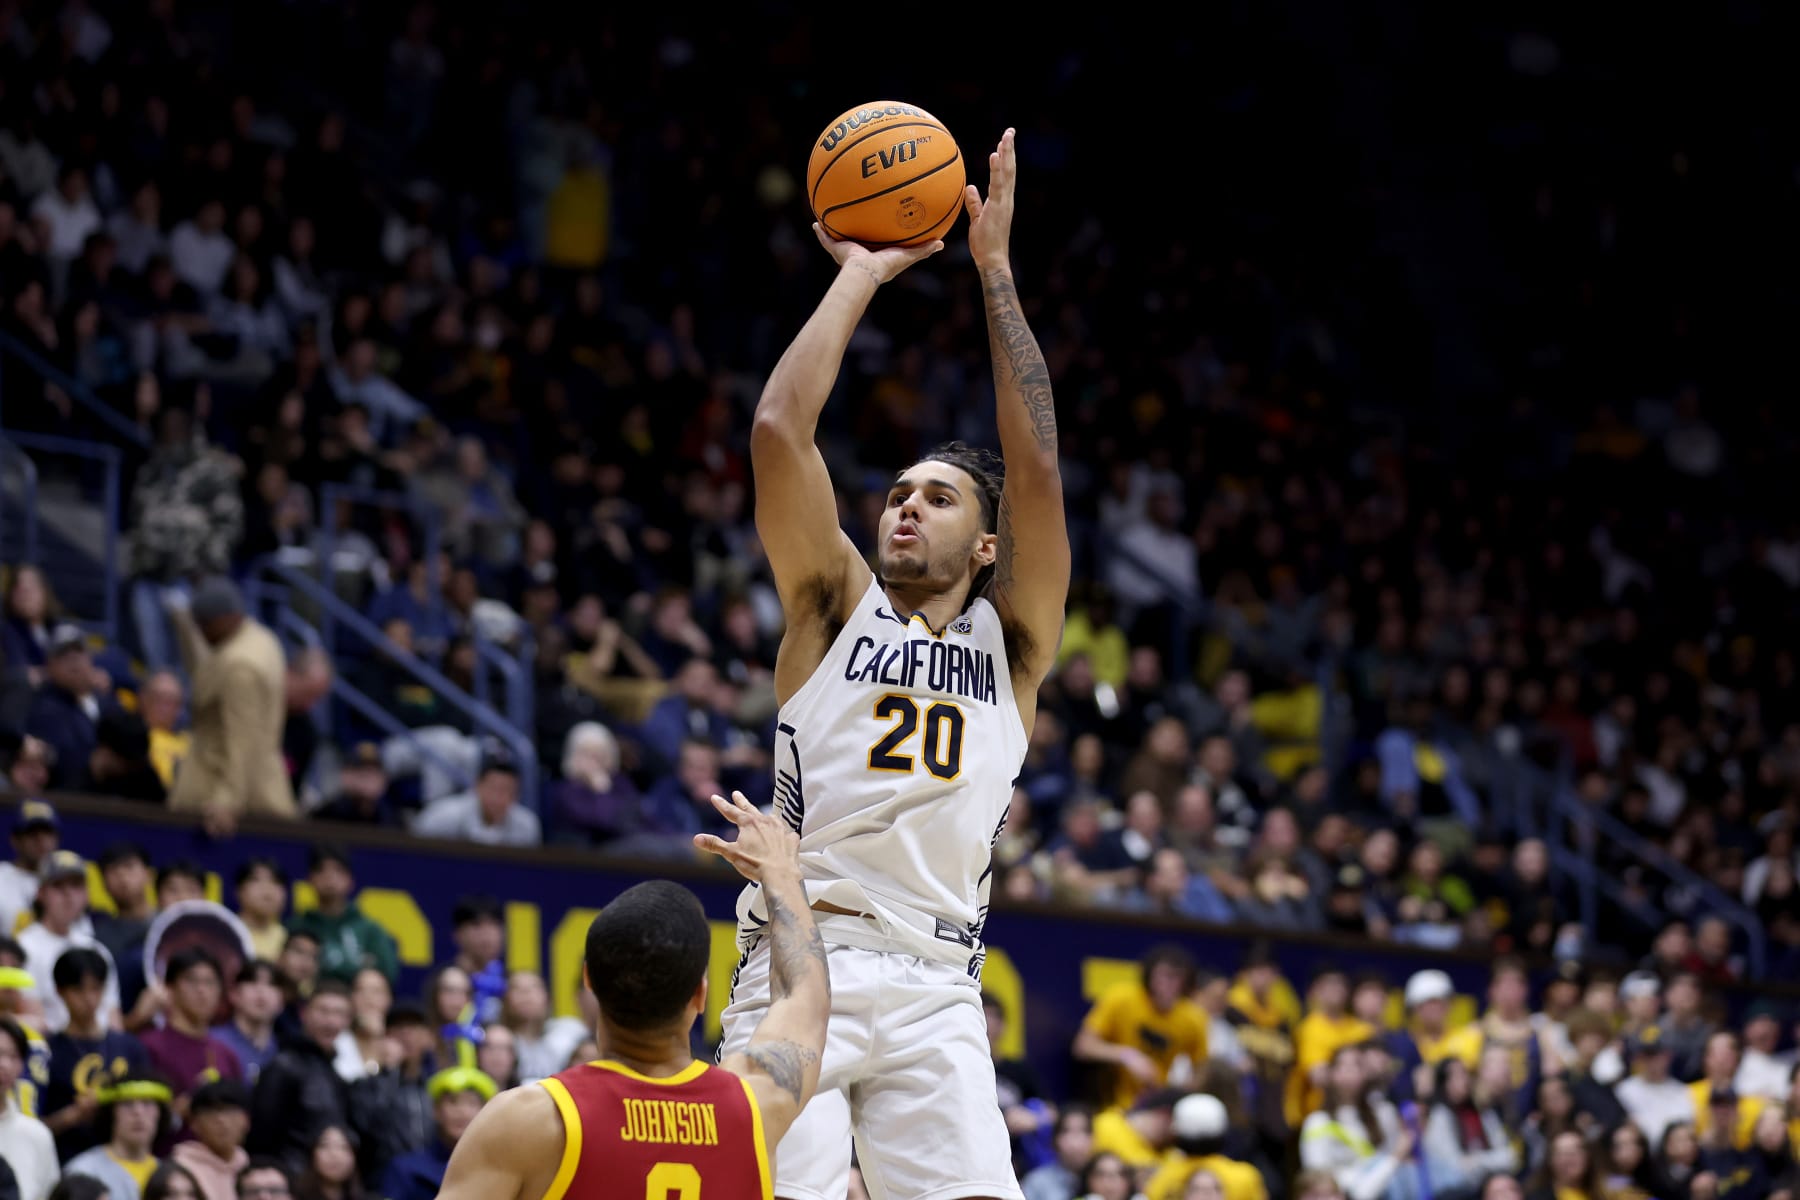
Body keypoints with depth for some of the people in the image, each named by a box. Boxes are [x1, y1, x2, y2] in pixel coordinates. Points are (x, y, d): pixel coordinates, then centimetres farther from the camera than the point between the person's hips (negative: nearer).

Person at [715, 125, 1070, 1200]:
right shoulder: (838, 606, 16)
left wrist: (996, 271, 6)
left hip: (934, 989, 1)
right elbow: (781, 429, 4)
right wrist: (861, 275, 11)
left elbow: (1038, 470, 5)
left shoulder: (1011, 643, 18)